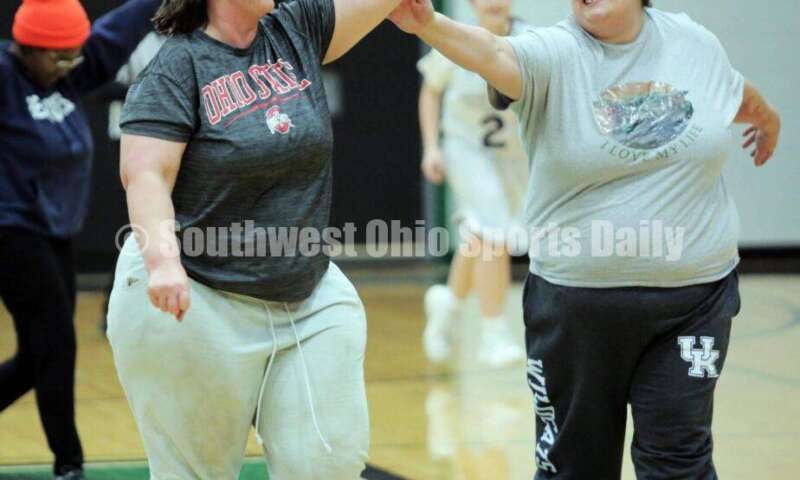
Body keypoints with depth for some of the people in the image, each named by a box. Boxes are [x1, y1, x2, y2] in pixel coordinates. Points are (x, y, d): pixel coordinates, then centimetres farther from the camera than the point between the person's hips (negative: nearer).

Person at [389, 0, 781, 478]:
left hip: (694, 296, 2)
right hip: (578, 299, -1)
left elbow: (738, 95, 23)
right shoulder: (555, 53, -10)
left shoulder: (695, 43, 1)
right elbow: (496, 54, -31)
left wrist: (767, 117, 44)